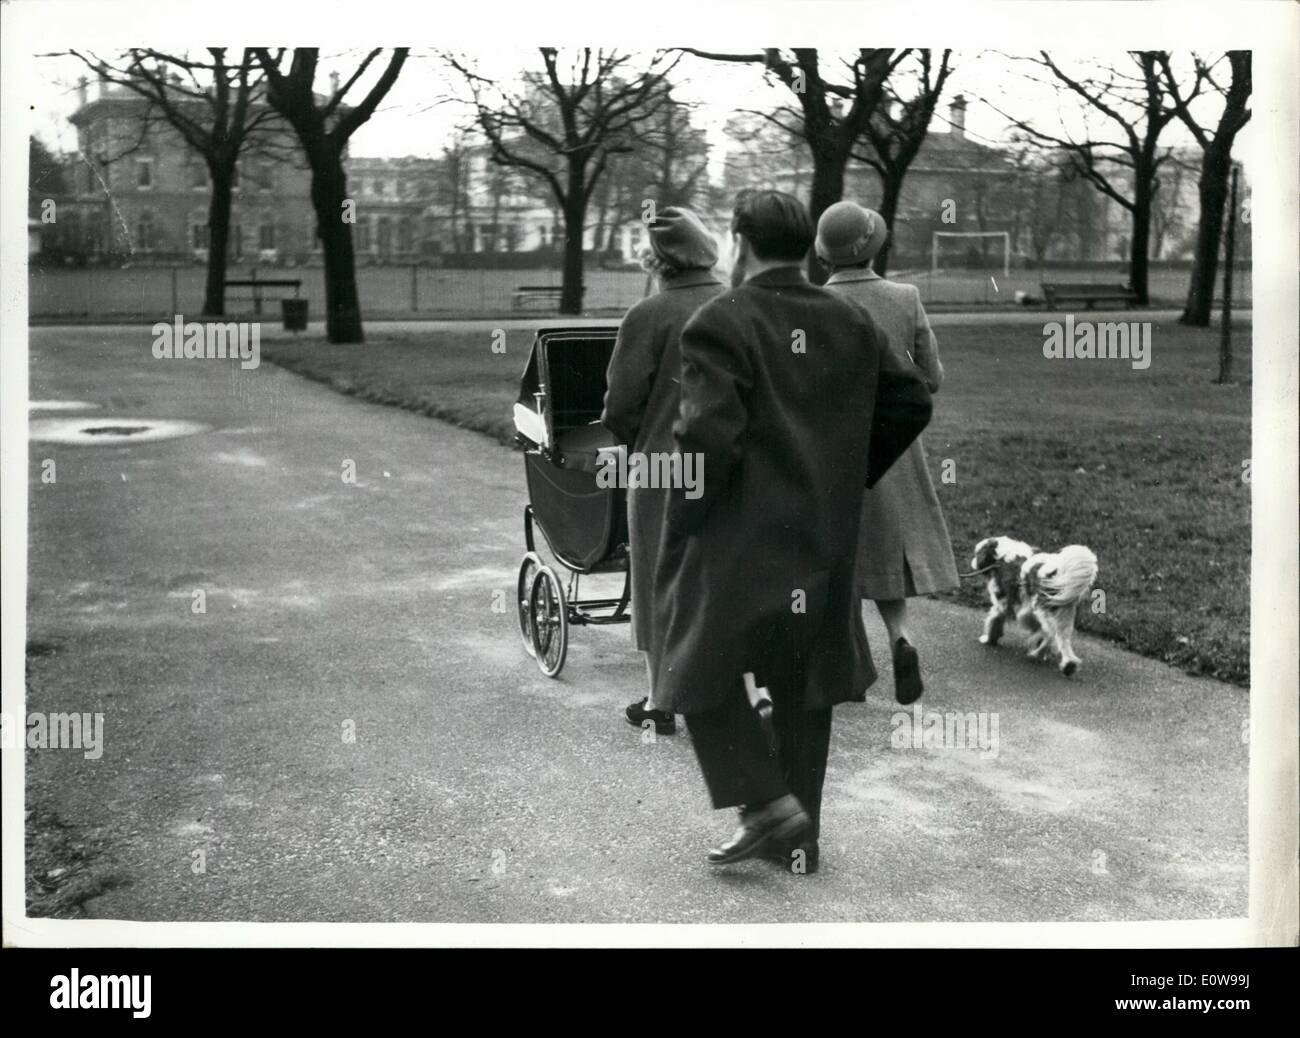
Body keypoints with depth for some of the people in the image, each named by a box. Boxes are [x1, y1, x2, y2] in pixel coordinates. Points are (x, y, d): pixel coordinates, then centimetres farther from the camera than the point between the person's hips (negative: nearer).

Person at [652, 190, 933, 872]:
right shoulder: (851, 324, 7)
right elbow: (910, 405, 12)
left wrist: (682, 526, -10)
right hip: (826, 544, 6)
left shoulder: (721, 322, -14)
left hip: (738, 540, -6)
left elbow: (708, 435, -22)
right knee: (804, 687, 15)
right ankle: (799, 840, 22)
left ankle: (768, 805, 1)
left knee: (704, 675, 11)